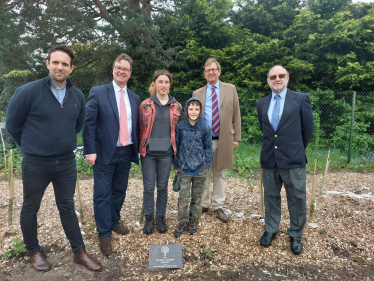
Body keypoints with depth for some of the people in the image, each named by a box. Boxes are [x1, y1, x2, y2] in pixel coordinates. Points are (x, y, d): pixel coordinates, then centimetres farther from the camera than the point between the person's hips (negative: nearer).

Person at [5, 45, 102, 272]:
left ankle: (79, 252, 25)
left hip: (67, 162, 3)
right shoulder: (28, 92, -13)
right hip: (36, 164, -3)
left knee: (67, 206, 13)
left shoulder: (78, 95, -1)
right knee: (30, 208, 13)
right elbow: (12, 124, -2)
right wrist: (32, 146, 8)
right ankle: (34, 252, 35)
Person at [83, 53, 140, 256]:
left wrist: (137, 150, 7)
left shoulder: (135, 98, 10)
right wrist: (90, 151, -13)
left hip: (126, 152, 5)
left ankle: (114, 222, 36)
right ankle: (104, 234, 17)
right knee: (102, 194, 3)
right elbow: (89, 124, -8)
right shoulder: (98, 92, -4)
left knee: (120, 191, 16)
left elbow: (135, 126, 12)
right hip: (105, 152, -4)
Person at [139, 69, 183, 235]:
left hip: (166, 153, 1)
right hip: (148, 152, -1)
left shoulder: (176, 106, 4)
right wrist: (140, 148, 3)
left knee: (162, 187, 11)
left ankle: (161, 217, 27)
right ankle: (149, 218, 24)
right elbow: (140, 128, 5)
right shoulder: (145, 105, 0)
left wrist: (177, 151, 6)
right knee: (148, 187, 6)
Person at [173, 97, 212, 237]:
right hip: (185, 168, -1)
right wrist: (176, 165, 4)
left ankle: (193, 220, 31)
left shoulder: (205, 128, -3)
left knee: (197, 197, 13)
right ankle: (183, 221, 19)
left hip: (200, 168, 1)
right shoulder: (180, 126, -3)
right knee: (183, 197, 1)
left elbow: (208, 148, 5)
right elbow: (176, 146, 4)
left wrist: (207, 165, 1)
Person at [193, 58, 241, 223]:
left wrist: (236, 137, -2)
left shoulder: (230, 89, 7)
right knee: (204, 175, 8)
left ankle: (218, 207, 21)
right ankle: (204, 204, 24)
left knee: (220, 175, 9)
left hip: (224, 140, 0)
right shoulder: (197, 94, 8)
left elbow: (236, 115, 5)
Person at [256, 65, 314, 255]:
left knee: (297, 199, 8)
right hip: (269, 159, 3)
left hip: (293, 160, -3)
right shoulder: (261, 104, 7)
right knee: (271, 196, 15)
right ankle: (271, 230, 34)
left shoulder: (301, 99, -3)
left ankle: (296, 236, 27)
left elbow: (308, 128, 4)